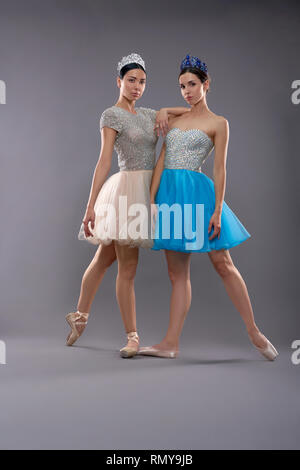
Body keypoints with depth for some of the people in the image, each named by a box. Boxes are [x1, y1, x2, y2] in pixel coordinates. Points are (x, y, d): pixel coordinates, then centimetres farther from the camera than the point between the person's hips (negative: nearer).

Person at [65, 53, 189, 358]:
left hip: (146, 191, 7)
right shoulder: (111, 115, -3)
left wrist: (164, 111, 2)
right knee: (127, 268, -5)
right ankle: (132, 336, 3)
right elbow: (104, 161, -12)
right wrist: (91, 205, -17)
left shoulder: (146, 114, 17)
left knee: (104, 258, 15)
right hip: (127, 188, -7)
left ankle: (80, 316, 29)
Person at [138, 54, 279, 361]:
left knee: (223, 264, -4)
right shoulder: (174, 120, 17)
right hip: (169, 194, 5)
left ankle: (254, 333, 7)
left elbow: (219, 169, -3)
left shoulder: (218, 123, 3)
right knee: (177, 273, 5)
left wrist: (217, 211, -11)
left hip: (198, 191, -4)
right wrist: (151, 200, 2)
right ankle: (170, 343, 7)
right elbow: (161, 162, 11)